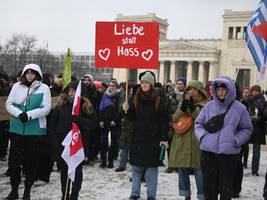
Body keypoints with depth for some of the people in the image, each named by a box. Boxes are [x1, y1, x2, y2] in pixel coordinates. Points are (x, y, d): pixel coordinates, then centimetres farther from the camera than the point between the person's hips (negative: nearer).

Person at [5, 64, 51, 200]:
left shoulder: (44, 88, -1)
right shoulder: (17, 86, 7)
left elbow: (46, 108, -7)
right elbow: (8, 104, 5)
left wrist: (29, 115, -18)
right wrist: (19, 114, -14)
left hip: (35, 129, -2)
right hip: (16, 128, 2)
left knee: (31, 160, 5)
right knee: (14, 159, 5)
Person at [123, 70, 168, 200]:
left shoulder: (158, 100, -4)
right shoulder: (135, 99, 6)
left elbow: (164, 120, -5)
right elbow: (132, 118, 11)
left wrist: (164, 138, -9)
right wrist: (127, 110, -9)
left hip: (153, 138, -3)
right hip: (137, 137, 3)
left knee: (152, 167, 3)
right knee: (136, 167, 9)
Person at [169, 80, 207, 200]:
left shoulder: (205, 105, 0)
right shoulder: (183, 103, 13)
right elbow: (175, 119, 0)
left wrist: (193, 108, -20)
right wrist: (183, 107, -14)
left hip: (197, 144, -4)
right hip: (181, 143, 5)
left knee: (199, 171, -4)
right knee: (182, 170, 11)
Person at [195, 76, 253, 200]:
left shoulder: (239, 108, -1)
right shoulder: (209, 106, 6)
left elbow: (247, 129, 7)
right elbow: (198, 123, 16)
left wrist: (236, 141, -6)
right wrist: (202, 136, -1)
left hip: (229, 153, -2)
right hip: (208, 152, 3)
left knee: (226, 187, 5)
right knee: (209, 185, 11)